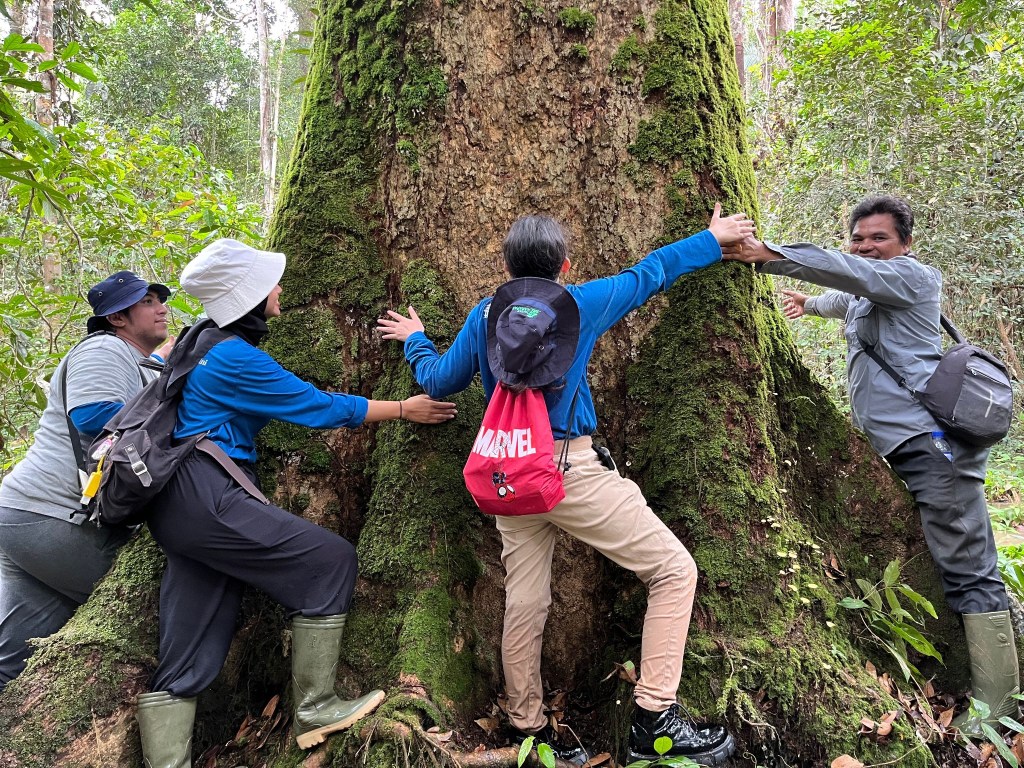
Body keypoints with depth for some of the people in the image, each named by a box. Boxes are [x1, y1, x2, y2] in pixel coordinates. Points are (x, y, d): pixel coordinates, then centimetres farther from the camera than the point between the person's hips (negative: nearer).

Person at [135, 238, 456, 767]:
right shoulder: (236, 359, -12)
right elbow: (321, 407, -8)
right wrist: (404, 410, 3)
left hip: (180, 505, 10)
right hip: (204, 498, -10)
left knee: (186, 661, 7)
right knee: (330, 560, -6)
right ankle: (315, 710, 2)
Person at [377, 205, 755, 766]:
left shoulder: (484, 316, 11)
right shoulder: (581, 303, 5)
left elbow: (439, 382, 20)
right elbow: (650, 273, 18)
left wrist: (415, 341, 40)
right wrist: (713, 240, 33)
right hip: (570, 468, -5)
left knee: (524, 605, 13)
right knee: (674, 570, 2)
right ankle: (654, 721, -1)